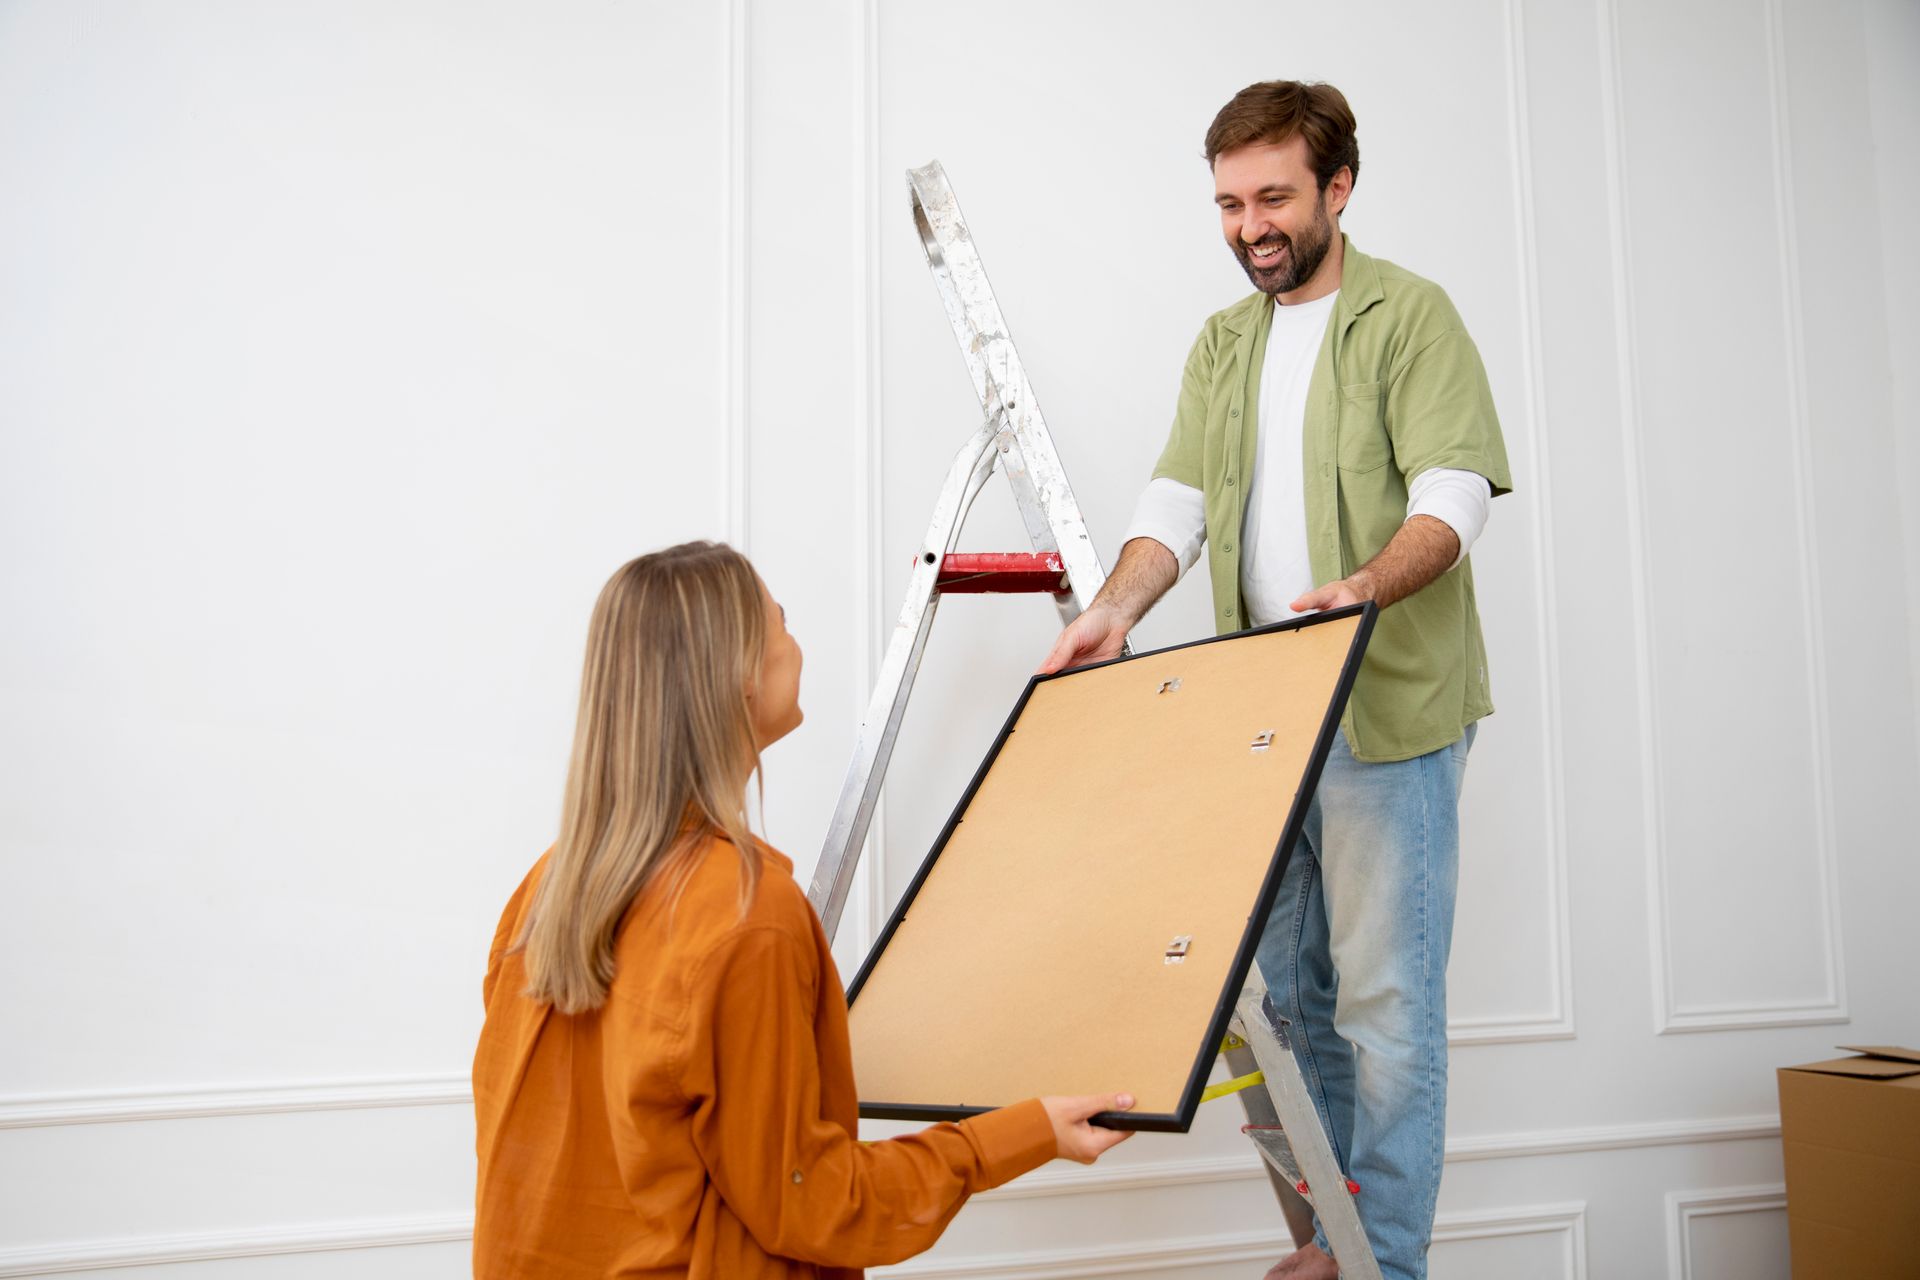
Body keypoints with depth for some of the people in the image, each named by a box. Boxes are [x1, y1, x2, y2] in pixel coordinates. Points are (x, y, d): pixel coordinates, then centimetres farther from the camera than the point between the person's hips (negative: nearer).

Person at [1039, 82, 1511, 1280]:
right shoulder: (1221, 344, 18)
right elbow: (1179, 500, 10)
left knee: (1384, 999, -4)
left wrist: (1367, 585, -31)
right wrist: (1119, 607, -9)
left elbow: (1453, 492, -12)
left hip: (1387, 712, -6)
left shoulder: (1410, 314, -1)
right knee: (1291, 988, 12)